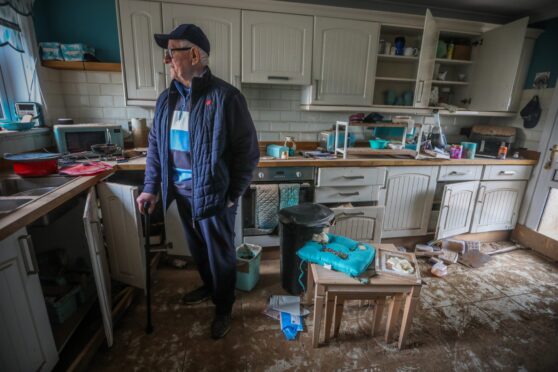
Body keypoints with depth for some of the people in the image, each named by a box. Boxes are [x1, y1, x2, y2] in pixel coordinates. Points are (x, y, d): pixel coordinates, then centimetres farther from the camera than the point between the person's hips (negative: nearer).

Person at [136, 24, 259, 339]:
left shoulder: (225, 97, -15)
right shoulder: (167, 99, 6)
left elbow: (248, 151, -14)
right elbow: (156, 145, 13)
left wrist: (233, 195, -13)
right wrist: (151, 188, 8)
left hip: (214, 196, -6)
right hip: (182, 194, 7)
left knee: (221, 256, 11)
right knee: (198, 250, 24)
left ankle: (223, 310, 35)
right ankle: (209, 288, 51)